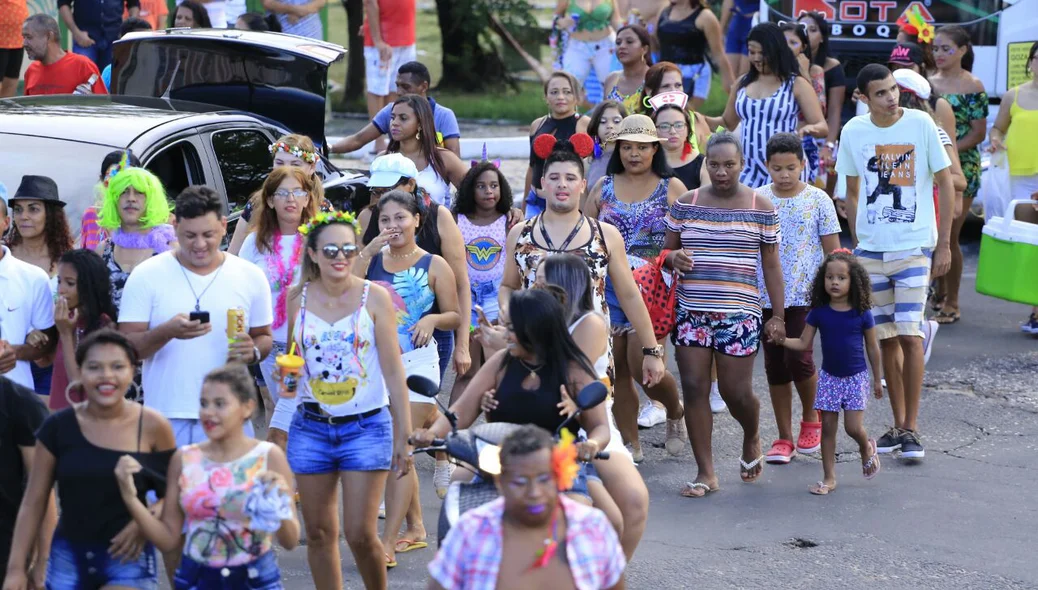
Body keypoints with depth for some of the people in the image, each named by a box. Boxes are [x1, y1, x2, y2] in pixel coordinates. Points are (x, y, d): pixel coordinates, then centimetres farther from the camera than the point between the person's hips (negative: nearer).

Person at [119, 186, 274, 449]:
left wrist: (253, 352, -9)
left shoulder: (251, 277, 6)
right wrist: (167, 332, -22)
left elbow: (264, 337, 15)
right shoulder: (146, 275, -1)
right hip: (165, 418, -1)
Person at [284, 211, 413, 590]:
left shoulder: (374, 297, -4)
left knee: (361, 534, -6)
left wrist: (403, 435, -5)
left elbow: (393, 370, -3)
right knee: (319, 533, 7)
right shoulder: (298, 298, 3)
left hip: (366, 426, -3)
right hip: (311, 426, 3)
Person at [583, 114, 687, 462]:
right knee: (617, 369, 2)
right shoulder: (603, 187, 11)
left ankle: (676, 411, 19)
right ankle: (630, 446, 11)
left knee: (642, 364, -12)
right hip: (608, 287, 3)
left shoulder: (671, 188, 4)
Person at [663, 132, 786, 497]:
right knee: (694, 388, -3)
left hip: (739, 312, -2)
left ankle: (752, 439, 31)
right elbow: (666, 253, 15)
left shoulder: (760, 207, 4)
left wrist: (778, 315, 3)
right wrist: (674, 257, -10)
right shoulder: (685, 204, 7)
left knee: (735, 391, -3)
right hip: (691, 311, 2)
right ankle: (705, 473, 6)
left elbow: (771, 265, 7)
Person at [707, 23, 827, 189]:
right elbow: (728, 123, 25)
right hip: (750, 171, 4)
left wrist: (809, 128, -26)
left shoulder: (797, 84, 0)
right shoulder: (743, 83, 13)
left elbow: (822, 127, -2)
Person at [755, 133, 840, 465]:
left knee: (798, 357, -13)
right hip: (767, 296, 3)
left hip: (805, 295, -3)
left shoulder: (817, 200, -2)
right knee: (774, 365, 6)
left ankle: (811, 418, 15)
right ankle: (784, 438, 14)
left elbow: (832, 251, 1)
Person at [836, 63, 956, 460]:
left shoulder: (921, 124, -8)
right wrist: (856, 244, 10)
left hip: (914, 248, -3)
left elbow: (945, 184, -1)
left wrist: (944, 244, -4)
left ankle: (911, 428, -1)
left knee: (909, 335, -10)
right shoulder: (853, 132, 0)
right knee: (884, 339, 7)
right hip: (871, 250, 3)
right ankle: (898, 424, 18)